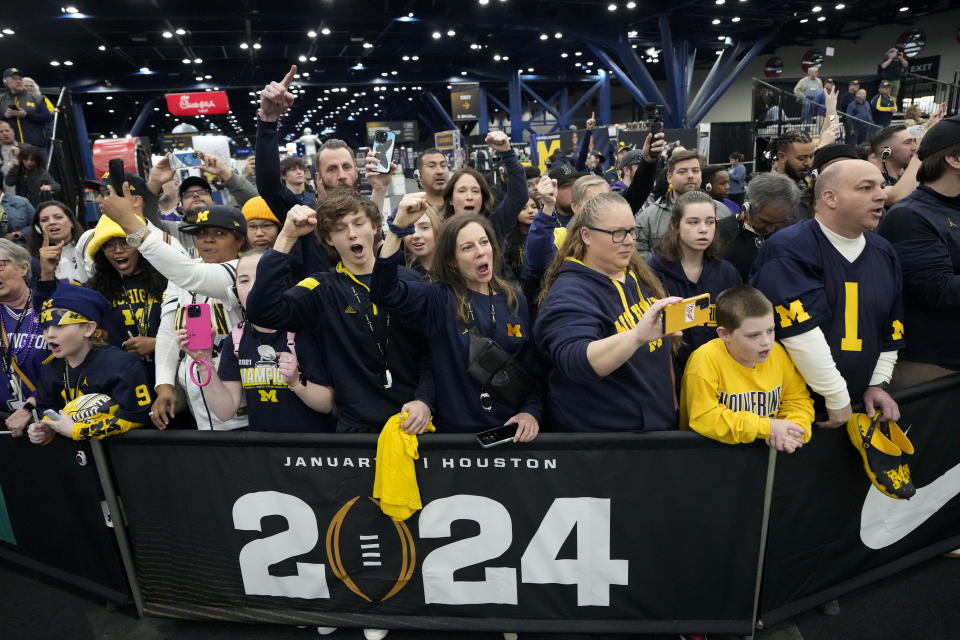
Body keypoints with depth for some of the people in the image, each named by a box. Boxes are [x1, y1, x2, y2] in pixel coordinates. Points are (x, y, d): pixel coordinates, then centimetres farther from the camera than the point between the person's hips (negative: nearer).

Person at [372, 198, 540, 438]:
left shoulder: (517, 302, 11)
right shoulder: (437, 301, 0)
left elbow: (534, 369, 12)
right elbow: (384, 291, -16)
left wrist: (532, 411, -4)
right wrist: (398, 227, -25)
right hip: (456, 432, -3)